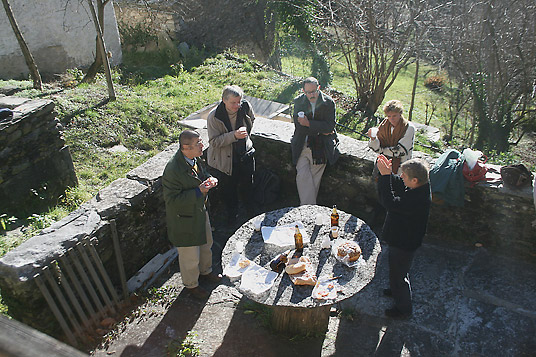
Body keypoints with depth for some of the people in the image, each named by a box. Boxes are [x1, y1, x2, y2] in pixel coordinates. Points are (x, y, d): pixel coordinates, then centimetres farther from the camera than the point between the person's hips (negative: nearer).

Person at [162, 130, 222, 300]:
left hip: (200, 211, 8)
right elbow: (172, 200, -30)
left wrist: (210, 179, -10)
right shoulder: (173, 170, -33)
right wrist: (199, 191, -33)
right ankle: (191, 284, 41)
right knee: (190, 256, 14)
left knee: (206, 244, 29)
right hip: (184, 220, -8)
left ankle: (205, 271, 56)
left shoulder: (195, 158, -7)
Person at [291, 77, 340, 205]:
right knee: (302, 175, -8)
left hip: (321, 145, -1)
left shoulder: (328, 102, -4)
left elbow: (330, 126, -11)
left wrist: (309, 124, -18)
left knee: (315, 178, 3)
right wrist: (320, 130, -12)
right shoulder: (298, 101, 0)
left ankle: (310, 207, 18)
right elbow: (298, 126, -7)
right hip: (302, 145, 1)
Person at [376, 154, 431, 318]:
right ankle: (396, 290, 59)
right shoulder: (418, 188, -9)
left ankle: (404, 308, 36)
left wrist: (385, 176, -37)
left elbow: (390, 203, -41)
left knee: (398, 274, 13)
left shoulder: (418, 199, -37)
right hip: (400, 238, 9)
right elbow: (396, 184, 7)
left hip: (404, 244, -9)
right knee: (396, 269, 32)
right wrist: (387, 173, -13)